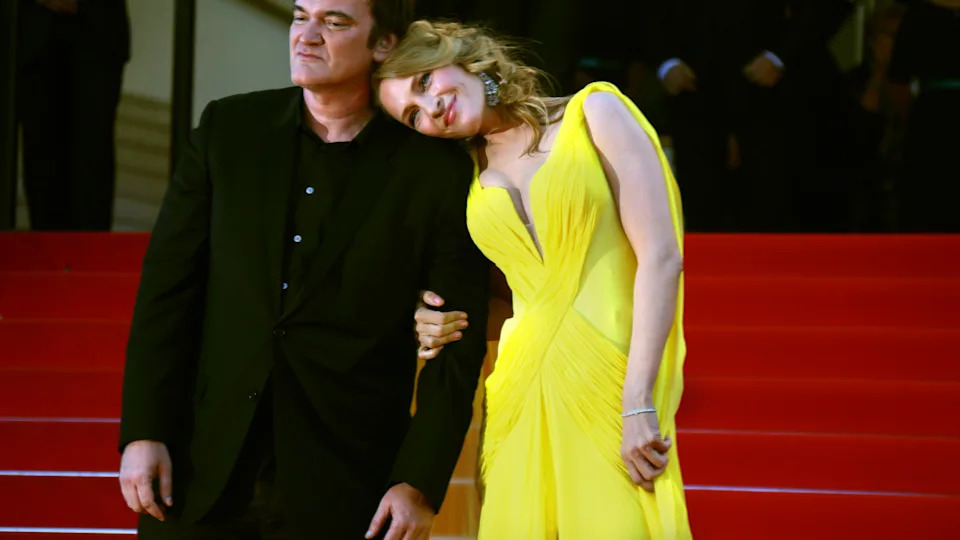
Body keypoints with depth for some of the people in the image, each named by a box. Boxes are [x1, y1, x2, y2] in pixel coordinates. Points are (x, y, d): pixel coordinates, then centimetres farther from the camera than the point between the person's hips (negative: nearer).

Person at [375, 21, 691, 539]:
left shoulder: (593, 114, 3)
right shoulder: (467, 180, 16)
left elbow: (661, 256, -5)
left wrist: (639, 406, -13)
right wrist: (451, 329, 0)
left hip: (611, 382, -4)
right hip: (521, 397, 4)